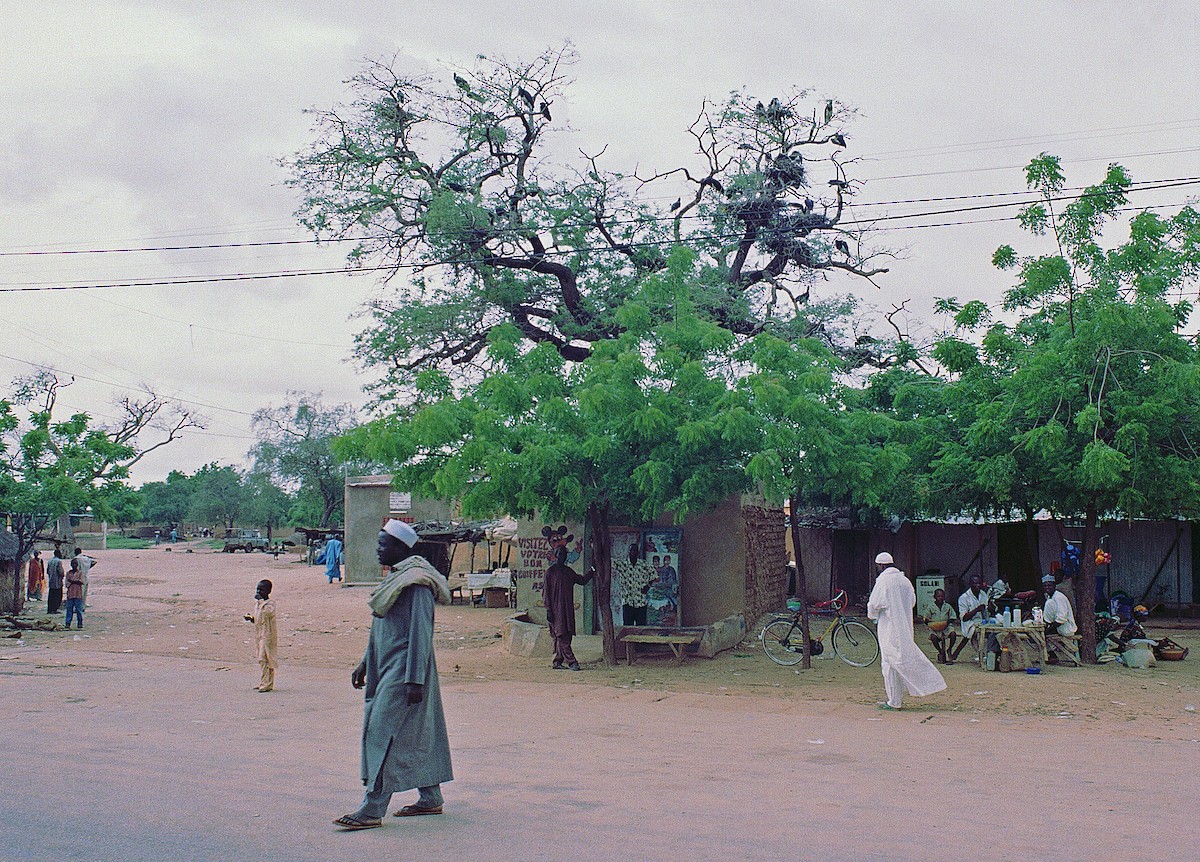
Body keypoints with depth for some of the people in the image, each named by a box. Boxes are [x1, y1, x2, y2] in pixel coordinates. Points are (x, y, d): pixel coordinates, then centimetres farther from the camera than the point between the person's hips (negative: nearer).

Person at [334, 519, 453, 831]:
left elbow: (420, 633, -19)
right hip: (387, 670, 10)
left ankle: (372, 810, -9)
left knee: (384, 732, -10)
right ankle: (430, 799, 22)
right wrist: (365, 664, 24)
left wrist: (414, 680, -22)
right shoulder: (395, 578, 15)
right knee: (418, 735, 14)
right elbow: (381, 628, 22)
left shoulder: (416, 583, -16)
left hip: (403, 672, -10)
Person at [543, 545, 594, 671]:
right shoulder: (550, 572, -4)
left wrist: (592, 572, 13)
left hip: (568, 609, 7)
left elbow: (582, 580, 26)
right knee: (561, 636, -9)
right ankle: (571, 662, -12)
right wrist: (548, 610, -11)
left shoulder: (569, 571, 14)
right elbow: (546, 592, -5)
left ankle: (557, 662, 11)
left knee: (566, 636, 5)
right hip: (556, 609, -7)